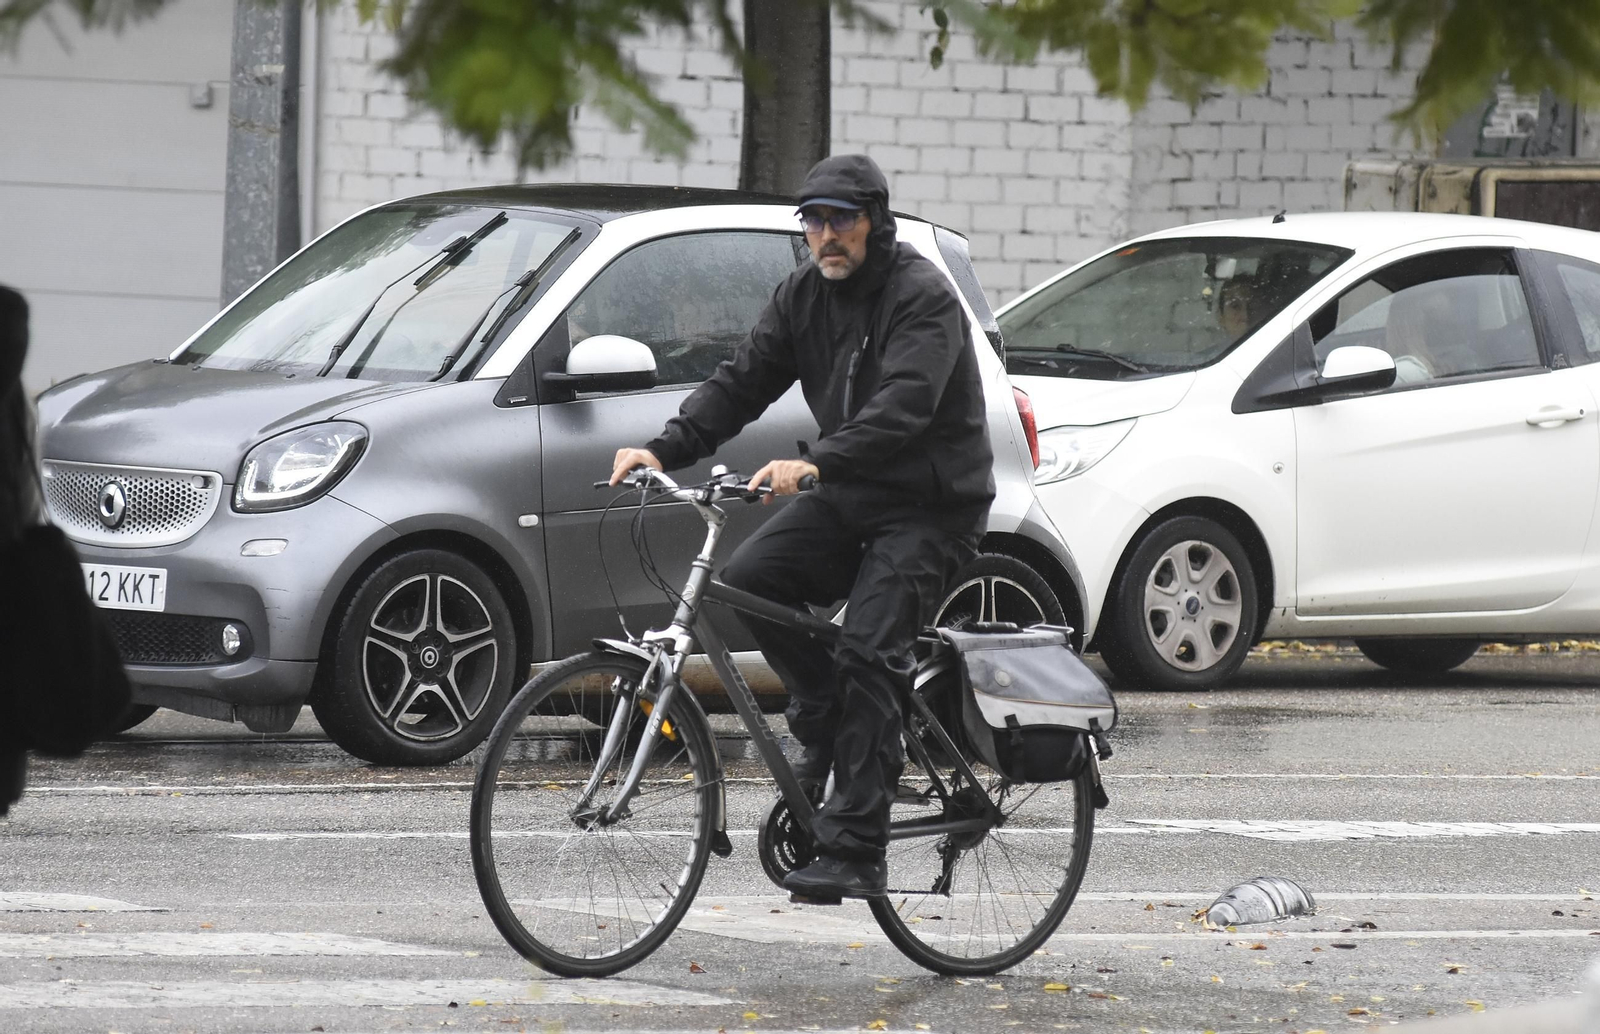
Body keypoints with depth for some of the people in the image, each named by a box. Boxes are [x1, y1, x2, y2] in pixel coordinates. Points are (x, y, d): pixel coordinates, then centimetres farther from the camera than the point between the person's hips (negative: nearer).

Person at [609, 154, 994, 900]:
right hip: (849, 497, 7)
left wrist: (814, 464, -44)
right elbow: (742, 381, 1)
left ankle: (854, 855, -20)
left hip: (931, 507, -7)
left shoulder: (923, 298, -17)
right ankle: (824, 719, 7)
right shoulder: (804, 295, 5)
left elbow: (901, 407, -31)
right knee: (747, 578, -15)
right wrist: (665, 448, -15)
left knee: (866, 651, -19)